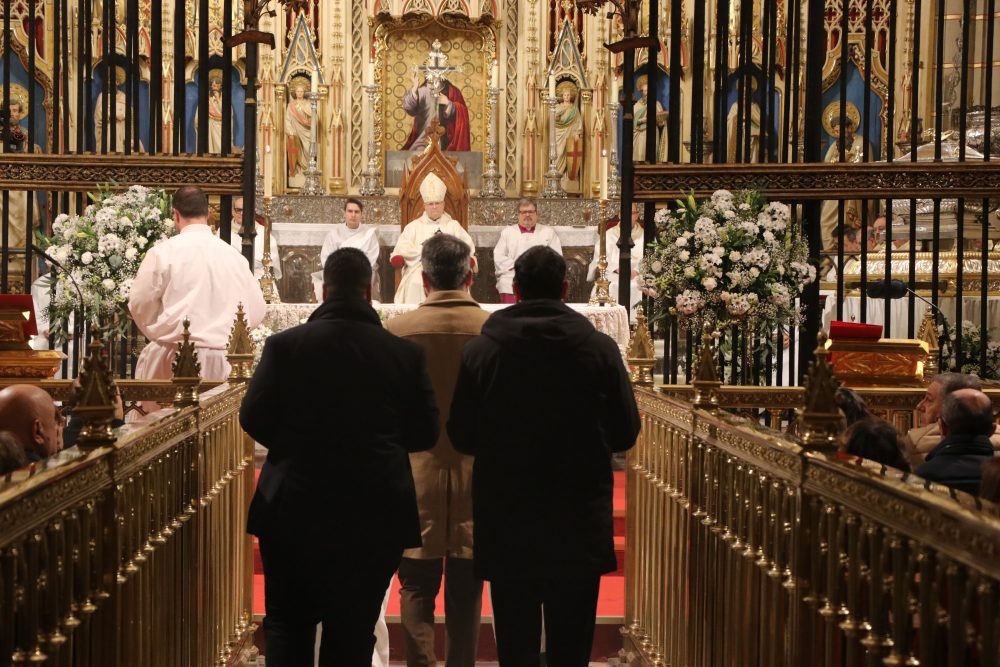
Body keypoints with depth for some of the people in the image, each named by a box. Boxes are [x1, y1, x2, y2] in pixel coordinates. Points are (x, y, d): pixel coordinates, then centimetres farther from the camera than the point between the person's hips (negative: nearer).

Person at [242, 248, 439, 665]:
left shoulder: (284, 345, -8)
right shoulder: (405, 353, -6)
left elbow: (253, 418, -5)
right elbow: (425, 433, -1)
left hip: (295, 511, 0)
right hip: (374, 519, 0)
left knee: (288, 629, 16)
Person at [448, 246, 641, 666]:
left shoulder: (480, 351, -7)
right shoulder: (600, 349, -7)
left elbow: (462, 437, -2)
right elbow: (625, 433, -1)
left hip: (505, 526, 0)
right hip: (579, 528, 0)